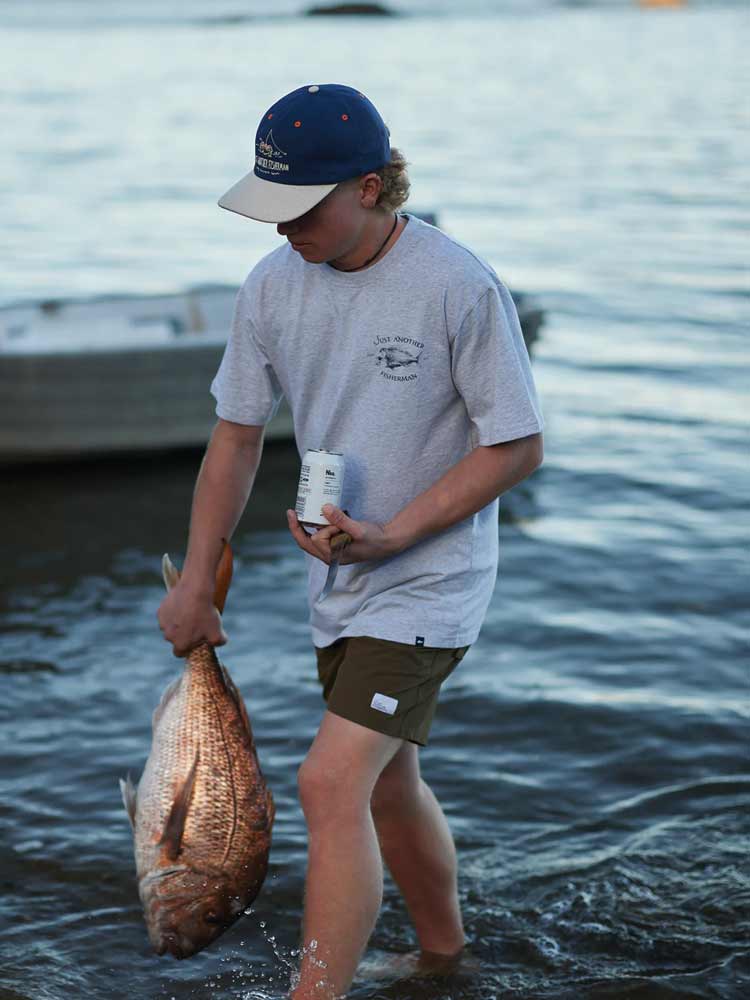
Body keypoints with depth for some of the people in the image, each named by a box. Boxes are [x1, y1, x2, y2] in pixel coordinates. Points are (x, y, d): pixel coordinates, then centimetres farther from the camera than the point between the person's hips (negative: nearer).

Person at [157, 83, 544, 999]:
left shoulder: (459, 287, -19)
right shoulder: (273, 285, -2)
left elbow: (518, 447, -14)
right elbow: (236, 434, 8)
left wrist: (392, 534, -21)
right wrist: (196, 582, 8)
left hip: (429, 579, -7)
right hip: (338, 580, 7)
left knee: (332, 784, -17)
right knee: (385, 786, 20)